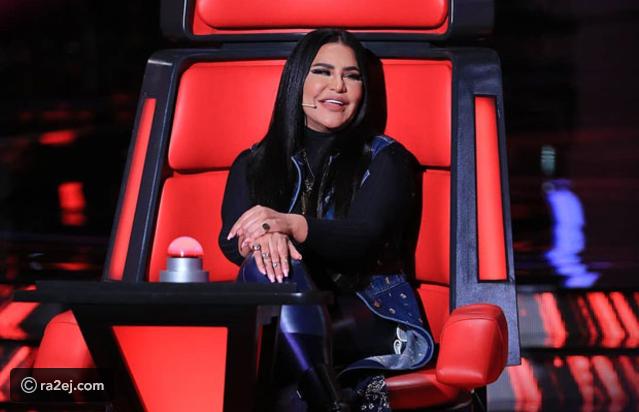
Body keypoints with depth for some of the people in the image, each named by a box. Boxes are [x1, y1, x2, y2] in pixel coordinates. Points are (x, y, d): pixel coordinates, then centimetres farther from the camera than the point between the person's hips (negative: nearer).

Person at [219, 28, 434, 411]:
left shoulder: (385, 159, 9)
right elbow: (232, 239, -2)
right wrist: (262, 238, -30)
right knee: (267, 263, -32)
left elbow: (364, 240, -10)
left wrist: (292, 225, -32)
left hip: (374, 322, -2)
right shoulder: (253, 164, 17)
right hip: (278, 326, 3)